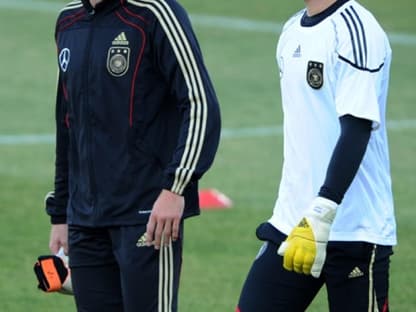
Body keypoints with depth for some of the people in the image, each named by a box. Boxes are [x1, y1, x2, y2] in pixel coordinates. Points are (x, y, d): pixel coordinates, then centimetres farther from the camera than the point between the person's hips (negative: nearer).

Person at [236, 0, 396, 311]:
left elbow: (357, 130, -21)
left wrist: (321, 216, -28)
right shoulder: (292, 30, 13)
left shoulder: (355, 30, -13)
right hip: (292, 224, 8)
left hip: (356, 232, -8)